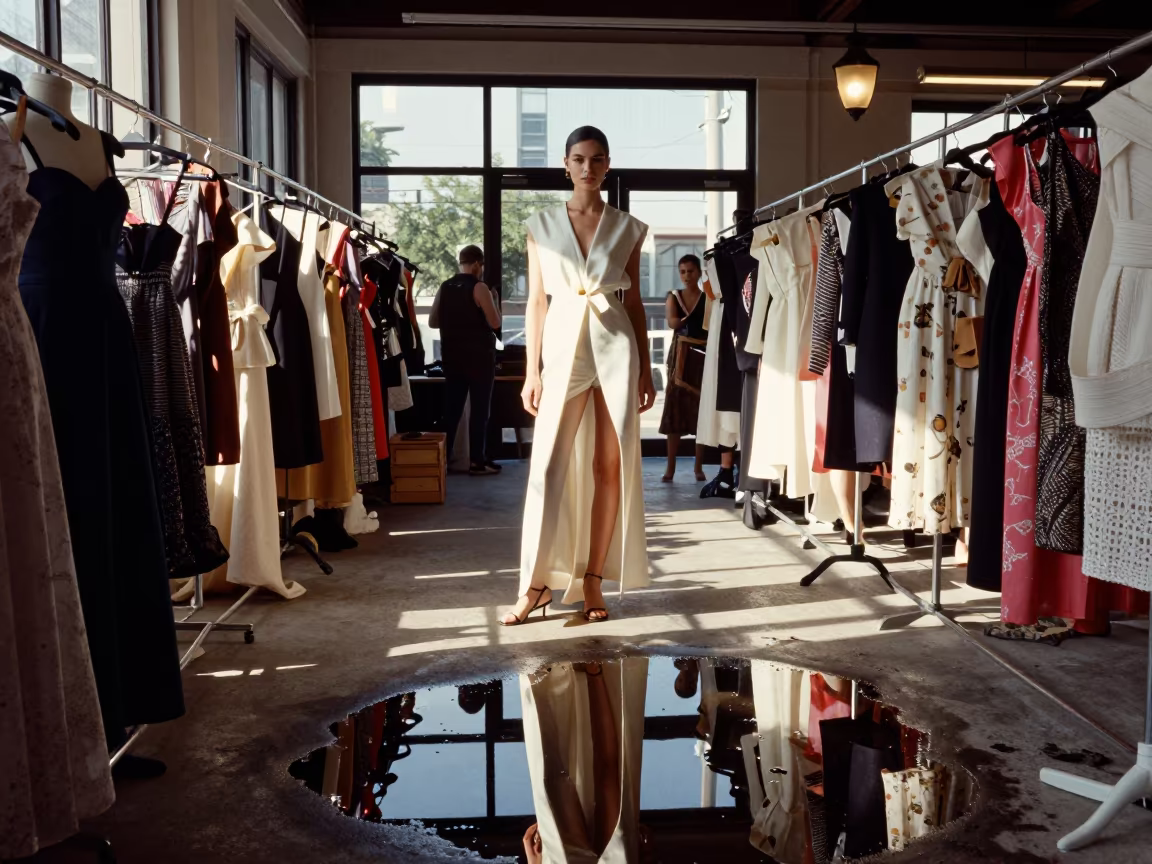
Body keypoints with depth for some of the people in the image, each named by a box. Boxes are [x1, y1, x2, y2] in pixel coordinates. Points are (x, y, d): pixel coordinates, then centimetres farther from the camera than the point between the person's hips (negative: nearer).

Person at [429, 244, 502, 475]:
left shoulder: (444, 288, 6)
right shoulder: (479, 288, -11)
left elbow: (432, 322, 11)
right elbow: (495, 322, -14)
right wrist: (495, 299, 1)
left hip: (452, 356, 6)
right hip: (479, 357, -6)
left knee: (451, 408, 10)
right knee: (480, 409, 1)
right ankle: (477, 461, 3)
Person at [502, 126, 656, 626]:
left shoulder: (627, 228, 8)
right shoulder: (542, 225, 7)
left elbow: (635, 302, 10)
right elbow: (536, 302, 5)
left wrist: (645, 369, 6)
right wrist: (532, 372, 0)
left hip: (616, 348, 1)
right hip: (563, 346, -1)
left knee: (610, 465, 1)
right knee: (549, 466, -8)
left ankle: (592, 579, 10)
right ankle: (537, 583, 1)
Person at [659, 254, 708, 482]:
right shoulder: (673, 297, 8)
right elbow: (672, 323, -8)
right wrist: (697, 321, -17)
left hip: (703, 356, -1)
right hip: (680, 355, 1)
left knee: (701, 408, 0)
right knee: (674, 407, -3)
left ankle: (698, 466, 8)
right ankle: (670, 467, -1)